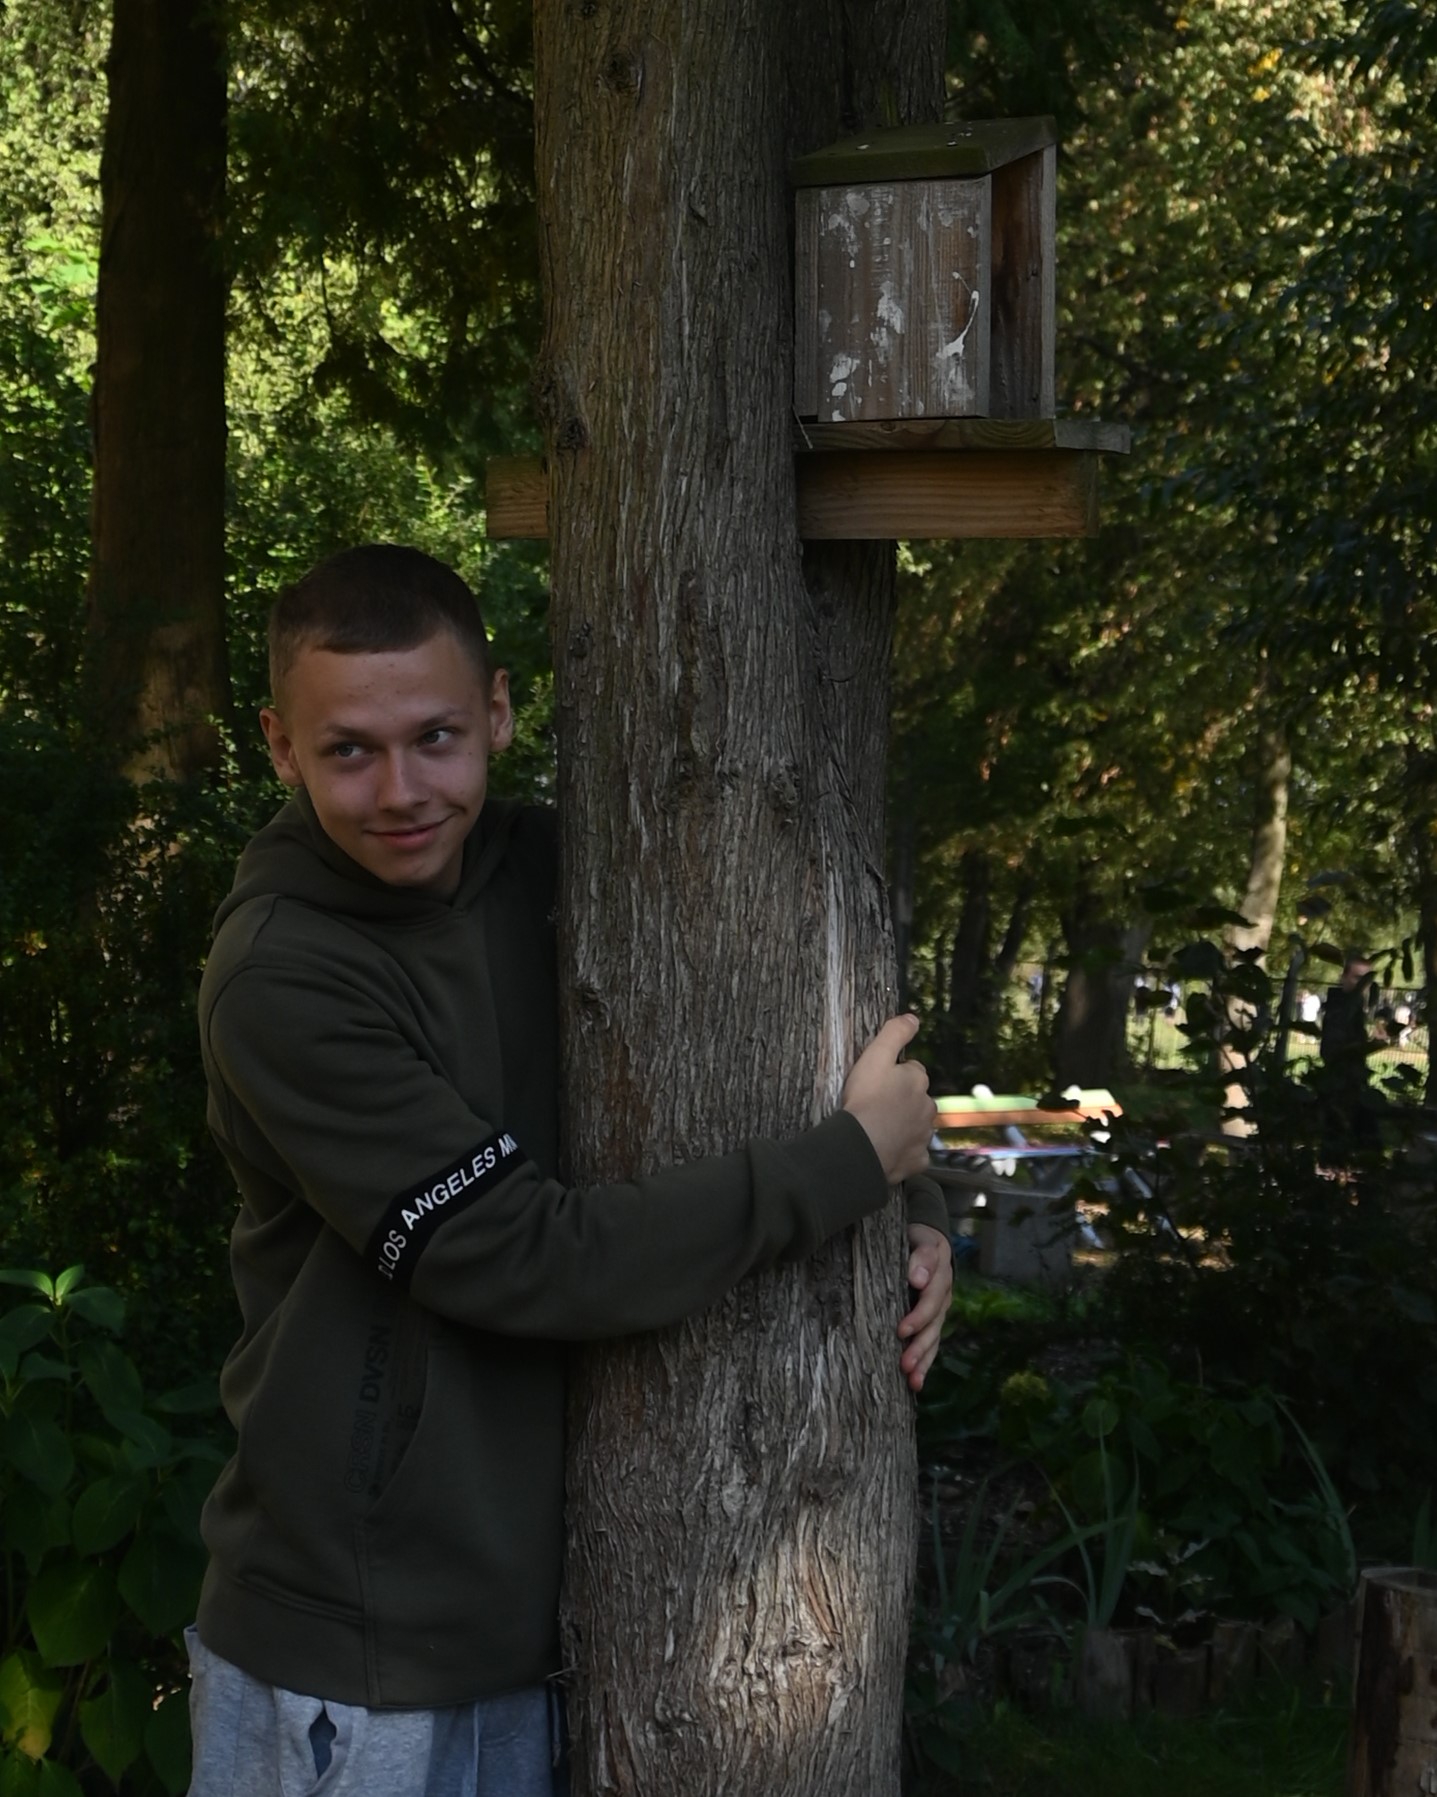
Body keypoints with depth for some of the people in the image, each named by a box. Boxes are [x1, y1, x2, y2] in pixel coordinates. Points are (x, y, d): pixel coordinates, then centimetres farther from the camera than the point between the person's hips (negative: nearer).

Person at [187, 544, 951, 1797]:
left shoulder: (546, 872, 0)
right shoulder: (282, 977, -19)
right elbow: (527, 1260, -22)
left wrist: (909, 1209, -4)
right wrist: (853, 1161, -16)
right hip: (346, 1659, -6)